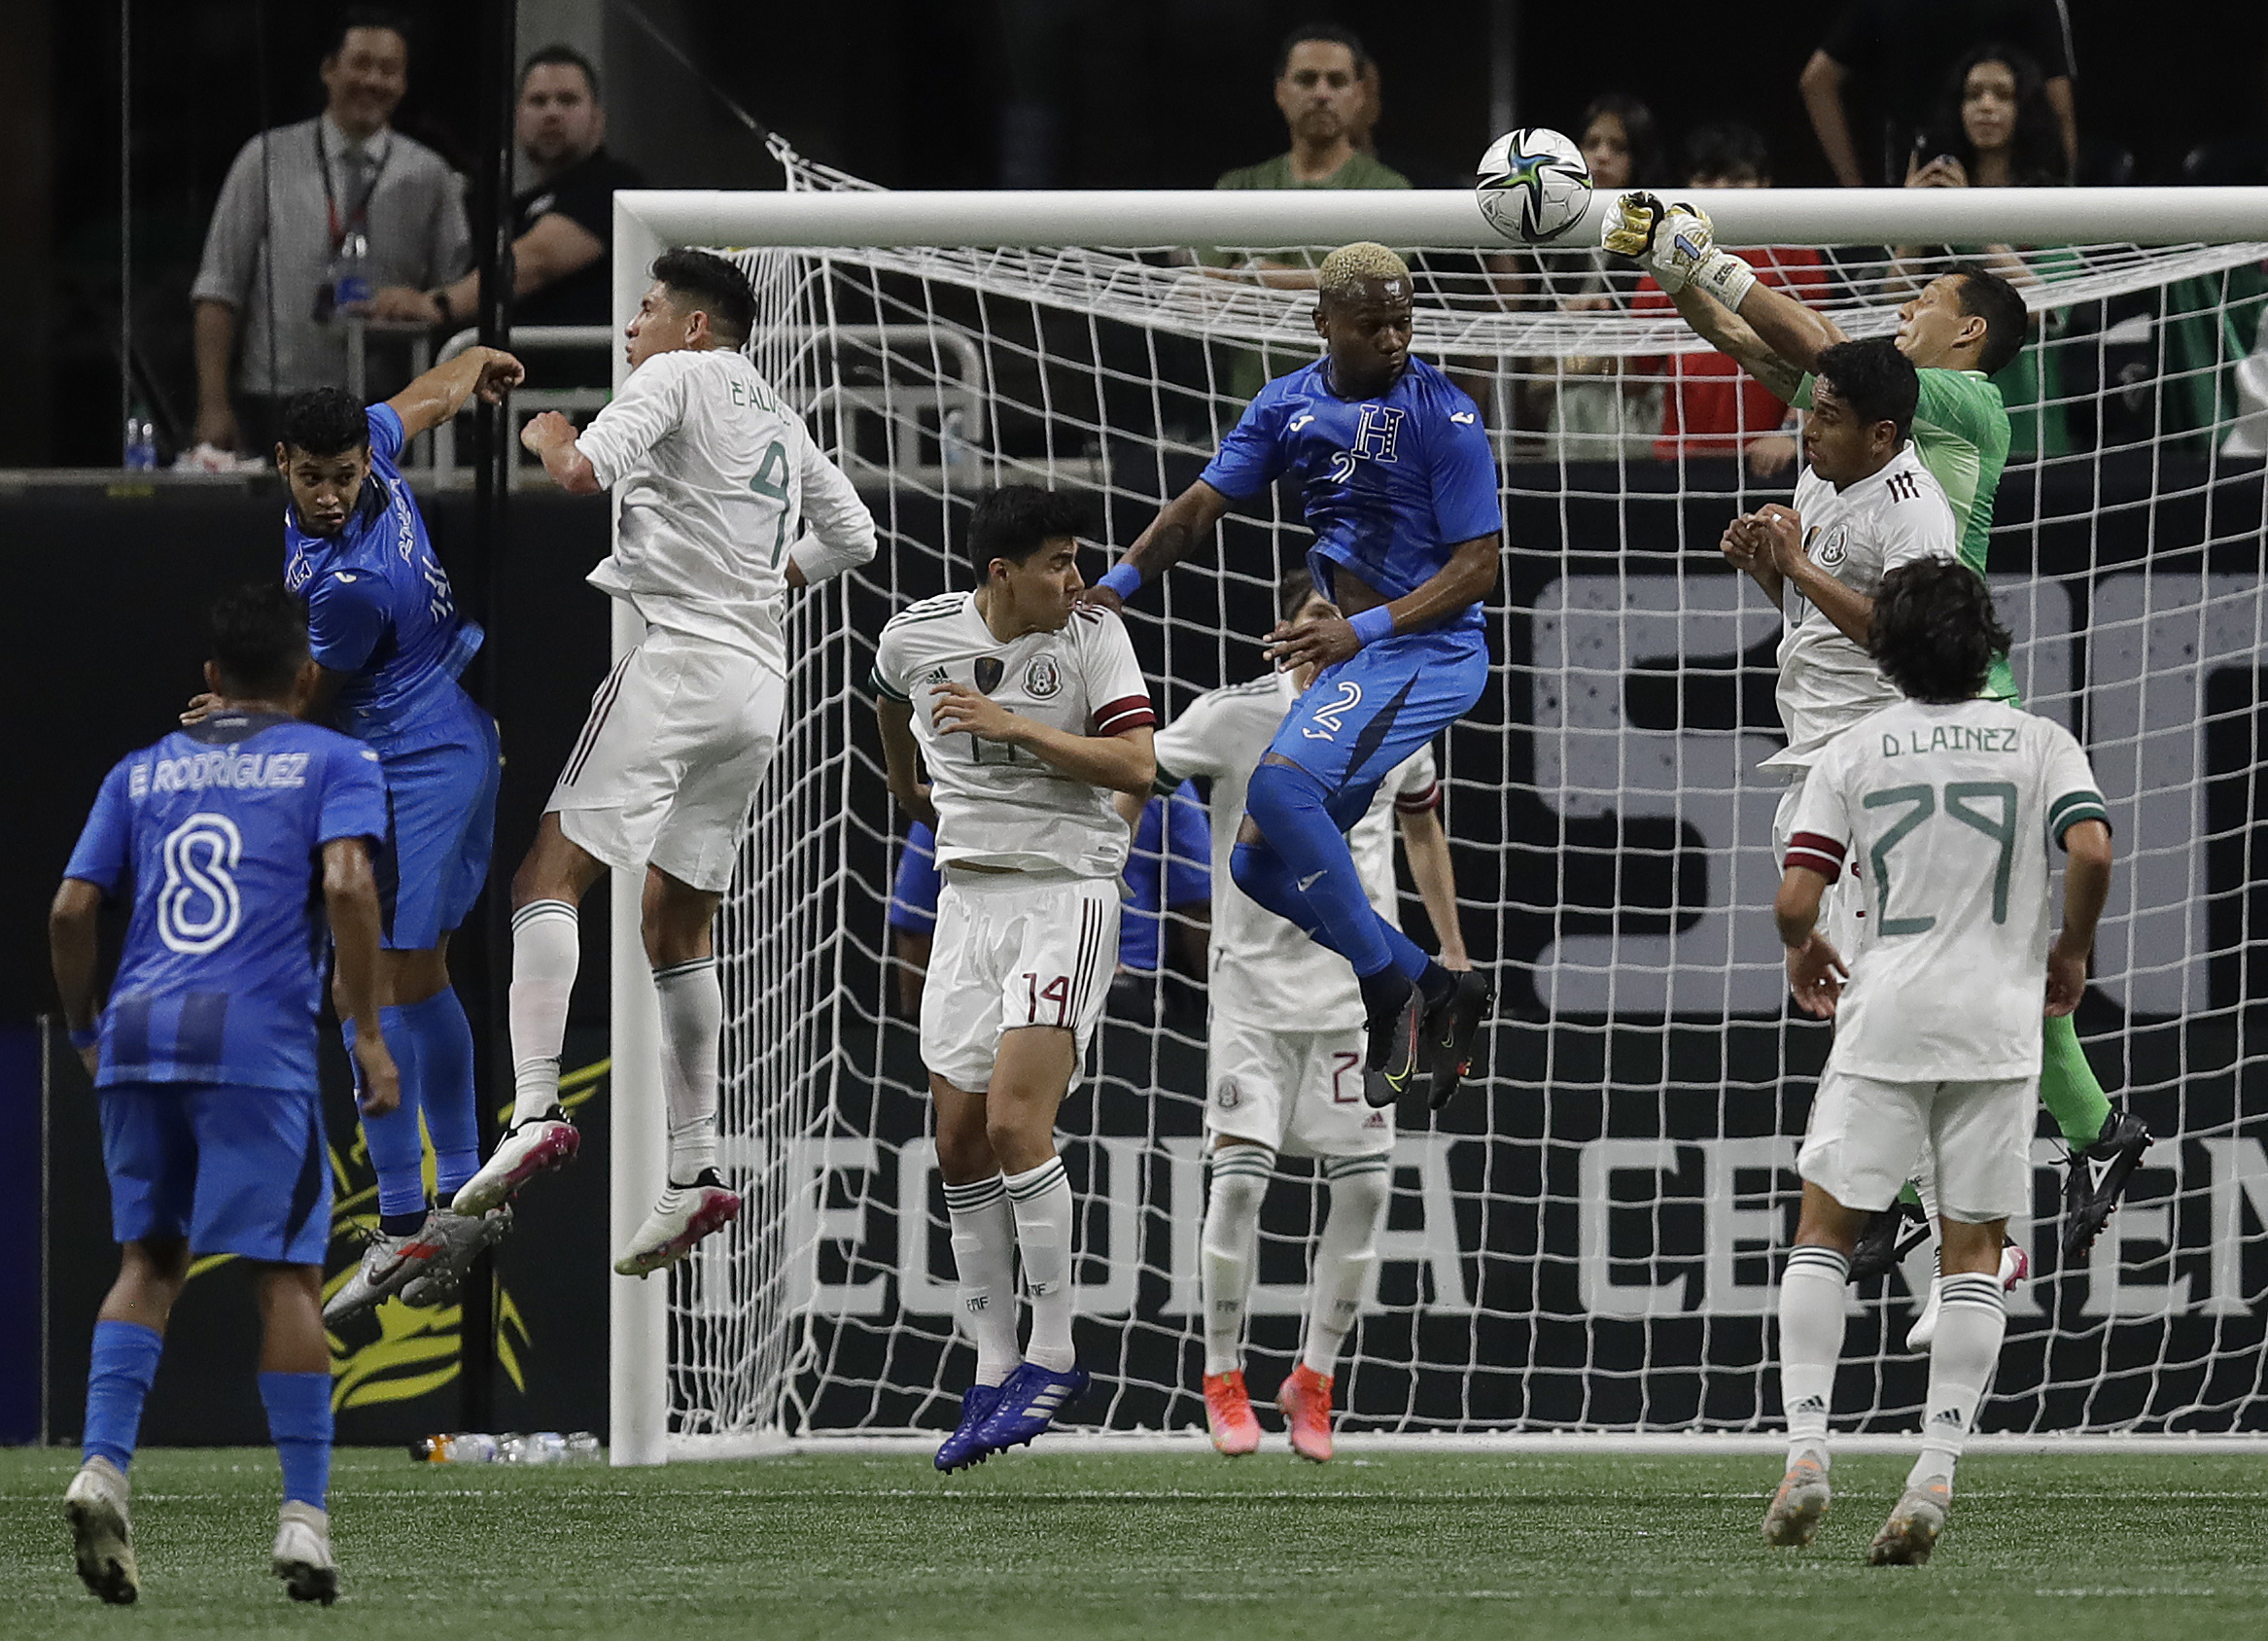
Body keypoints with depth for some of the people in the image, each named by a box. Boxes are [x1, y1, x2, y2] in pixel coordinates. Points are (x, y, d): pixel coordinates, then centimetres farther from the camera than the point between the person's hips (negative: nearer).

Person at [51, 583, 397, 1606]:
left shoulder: (141, 773, 19)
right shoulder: (334, 764, 9)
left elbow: (71, 911, 12)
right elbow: (347, 885, -8)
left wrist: (84, 1031, 25)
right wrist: (368, 1035, -6)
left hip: (138, 1033, 3)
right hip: (257, 1041, -3)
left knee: (149, 1259, 12)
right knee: (286, 1274, 1)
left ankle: (103, 1466, -7)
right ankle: (304, 1515, -4)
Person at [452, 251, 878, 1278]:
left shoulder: (678, 377, 0)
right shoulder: (782, 423, 24)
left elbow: (583, 471, -15)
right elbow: (851, 534, 32)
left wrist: (544, 434, 5)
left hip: (682, 652, -8)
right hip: (761, 685, 8)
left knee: (553, 871, -12)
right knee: (679, 924, 12)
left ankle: (534, 1108, -29)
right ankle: (692, 1174, 6)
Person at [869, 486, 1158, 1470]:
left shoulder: (1092, 634, -7)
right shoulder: (916, 635, 3)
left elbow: (1136, 765, -15)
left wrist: (1012, 725, -21)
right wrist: (905, 785, 41)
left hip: (1066, 894, -5)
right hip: (969, 898, 5)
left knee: (1015, 1123, -17)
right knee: (960, 1141, 3)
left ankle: (1053, 1353, -7)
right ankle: (994, 1371, 9)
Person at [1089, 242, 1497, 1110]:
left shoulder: (1442, 415, -13)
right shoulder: (1289, 404, 6)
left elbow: (1479, 566, -14)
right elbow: (1202, 505, 5)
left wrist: (1362, 630, -24)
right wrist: (1118, 582, -12)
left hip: (1429, 648, -8)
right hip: (1351, 657, 8)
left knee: (1281, 785, -28)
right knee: (1262, 865, 7)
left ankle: (1391, 995, -18)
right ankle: (1440, 995, 11)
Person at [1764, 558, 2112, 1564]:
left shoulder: (1852, 752, 3)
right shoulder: (2037, 743, 3)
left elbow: (1795, 899, -3)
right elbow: (2091, 850, -11)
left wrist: (1803, 953, 19)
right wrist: (2072, 953, 6)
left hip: (1884, 1017, -1)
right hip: (1997, 1022, 1)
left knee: (1823, 1229, 10)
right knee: (1973, 1254, 6)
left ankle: (1806, 1451, -3)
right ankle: (1937, 1471, -6)